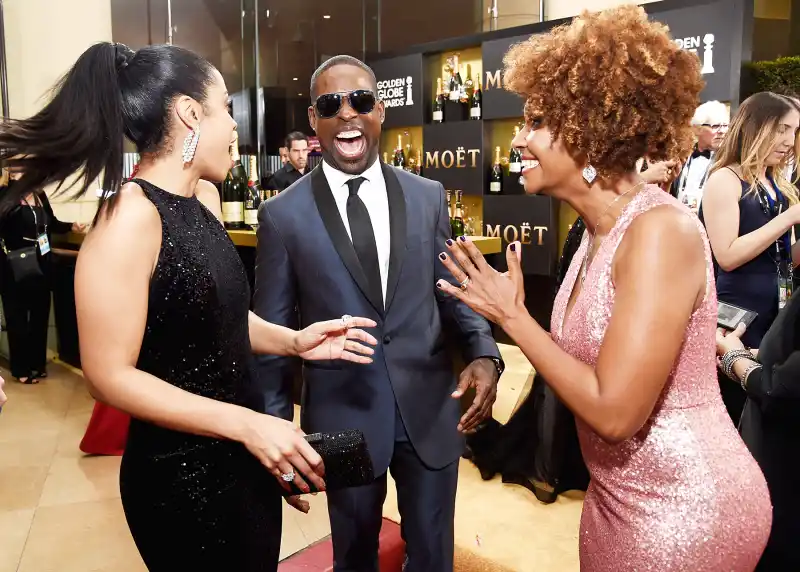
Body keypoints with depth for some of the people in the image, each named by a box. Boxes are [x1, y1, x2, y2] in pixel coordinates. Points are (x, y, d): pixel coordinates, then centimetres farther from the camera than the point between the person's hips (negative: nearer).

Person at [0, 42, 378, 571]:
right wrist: (247, 424, -26)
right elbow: (111, 374, -21)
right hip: (179, 475, -8)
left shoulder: (204, 196, 4)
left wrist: (292, 340, -3)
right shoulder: (132, 214, -21)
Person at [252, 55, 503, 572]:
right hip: (342, 416, -1)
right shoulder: (283, 215, -6)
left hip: (431, 409, 2)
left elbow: (452, 291, 7)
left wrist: (484, 353, -12)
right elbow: (272, 333, -2)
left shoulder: (428, 196, 1)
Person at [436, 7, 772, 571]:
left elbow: (615, 412, -27)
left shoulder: (662, 229, -24)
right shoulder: (602, 229, 2)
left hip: (683, 507, -8)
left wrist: (512, 315, -19)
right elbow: (583, 364, 5)